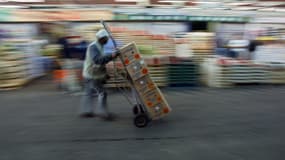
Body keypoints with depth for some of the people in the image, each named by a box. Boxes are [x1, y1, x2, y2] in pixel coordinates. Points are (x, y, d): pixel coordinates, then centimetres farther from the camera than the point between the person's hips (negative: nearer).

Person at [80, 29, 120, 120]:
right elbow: (97, 60, -37)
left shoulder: (98, 47, 11)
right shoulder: (93, 47, -20)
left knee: (88, 93, 16)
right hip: (92, 75, -10)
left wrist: (105, 74, 19)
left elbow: (101, 61, 18)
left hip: (91, 74, 10)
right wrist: (111, 56, -44)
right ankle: (103, 112, 3)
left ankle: (85, 111, 27)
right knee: (102, 93, -7)